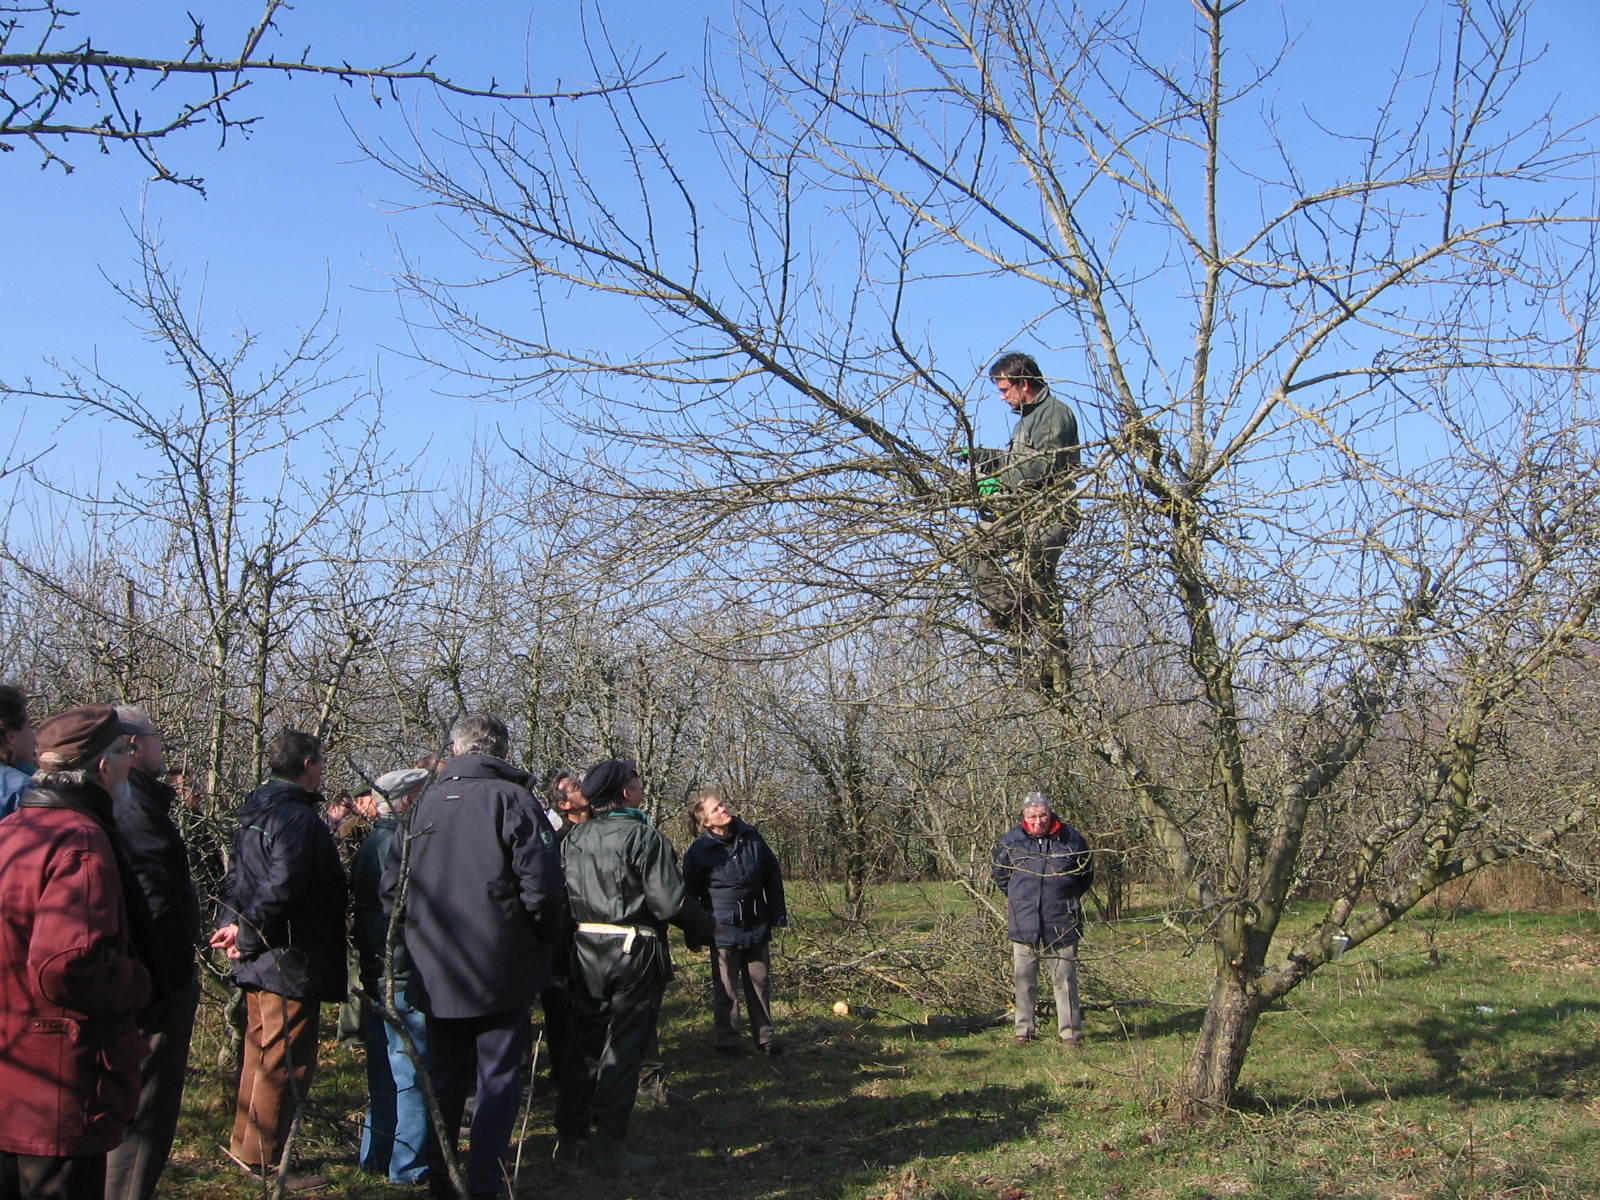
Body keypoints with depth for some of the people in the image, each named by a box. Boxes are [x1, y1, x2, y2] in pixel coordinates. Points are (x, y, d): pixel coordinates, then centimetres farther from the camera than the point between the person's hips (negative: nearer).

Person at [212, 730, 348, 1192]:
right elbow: (283, 888, -28)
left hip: (259, 963, 10)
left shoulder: (255, 814, 13)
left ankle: (246, 1146, 32)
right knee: (287, 1063, -1)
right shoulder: (299, 818, -19)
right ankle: (265, 1160, 6)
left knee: (261, 1055, 21)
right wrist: (247, 935, -17)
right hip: (292, 963, -10)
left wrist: (233, 924, 4)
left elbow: (236, 880, 16)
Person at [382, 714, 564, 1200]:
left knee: (444, 1078, 16)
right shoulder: (512, 800, -9)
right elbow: (541, 886, -16)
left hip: (435, 973, 5)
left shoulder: (424, 804, 6)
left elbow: (392, 888, 9)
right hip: (502, 972, -4)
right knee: (498, 1079, 4)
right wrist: (544, 940, 0)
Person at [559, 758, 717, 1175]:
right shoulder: (643, 836, -15)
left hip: (584, 951, 6)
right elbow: (670, 902, -18)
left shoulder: (573, 838, 4)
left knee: (585, 1043, 17)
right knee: (623, 1047, 3)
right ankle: (610, 1148, 7)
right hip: (633, 952, -6)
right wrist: (708, 926, -1)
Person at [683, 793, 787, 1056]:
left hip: (757, 926, 3)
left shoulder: (751, 838, 0)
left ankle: (765, 1037, 21)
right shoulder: (699, 851, -10)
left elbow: (773, 876, 8)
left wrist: (778, 915, 6)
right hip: (723, 930, -3)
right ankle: (727, 1040, 17)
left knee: (760, 983, 10)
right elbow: (689, 894, -2)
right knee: (726, 988, 5)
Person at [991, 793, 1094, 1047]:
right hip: (1023, 923, 1)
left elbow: (1086, 875, 14)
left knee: (1065, 979, 1)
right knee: (1023, 978, 6)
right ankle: (1024, 1030, 16)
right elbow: (1000, 877, 16)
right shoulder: (1010, 842, -1)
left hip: (1061, 922, -1)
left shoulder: (1070, 838, -2)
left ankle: (1071, 1032, 9)